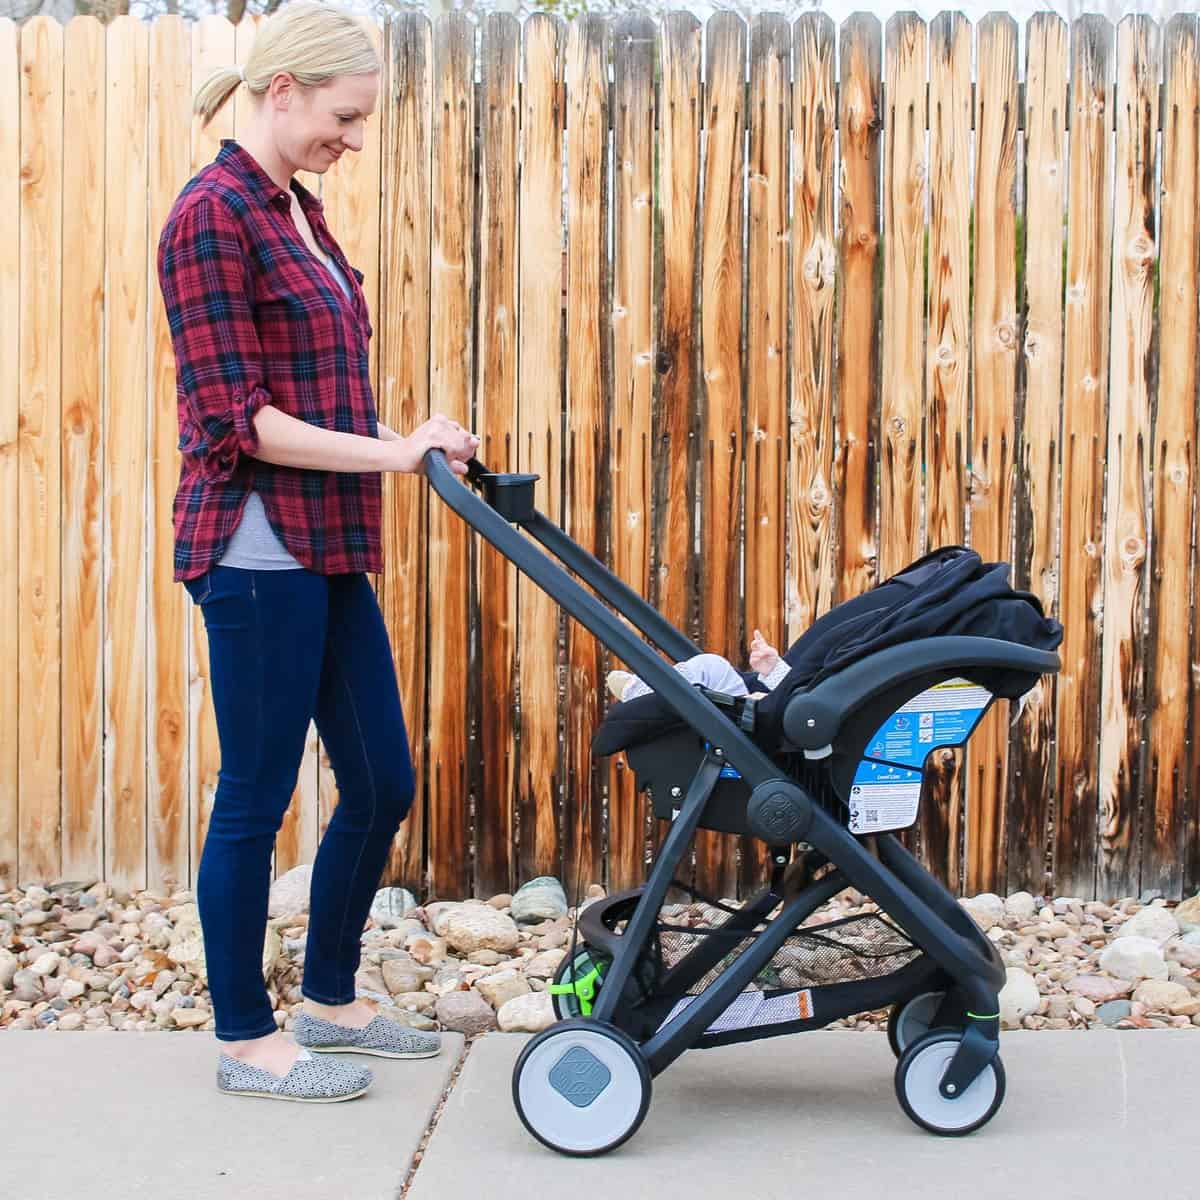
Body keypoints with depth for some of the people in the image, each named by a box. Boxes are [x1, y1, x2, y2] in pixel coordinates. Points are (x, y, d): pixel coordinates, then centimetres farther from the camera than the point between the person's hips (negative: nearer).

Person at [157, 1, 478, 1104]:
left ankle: (330, 1000, 31)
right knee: (257, 796, 2)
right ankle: (246, 1039, 17)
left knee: (382, 783, 14)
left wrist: (407, 448, 15)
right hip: (258, 549, -9)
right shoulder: (212, 215, -12)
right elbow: (234, 422, -17)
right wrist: (391, 452, -19)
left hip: (326, 549, 9)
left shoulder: (297, 211, 15)